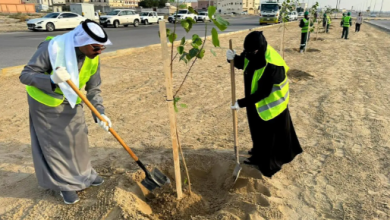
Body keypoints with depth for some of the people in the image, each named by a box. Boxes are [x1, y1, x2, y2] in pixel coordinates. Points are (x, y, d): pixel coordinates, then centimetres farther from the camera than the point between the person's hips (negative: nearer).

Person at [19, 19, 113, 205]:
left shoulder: (93, 58, -15)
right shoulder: (52, 48, -30)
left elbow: (93, 89, -10)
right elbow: (25, 75, -26)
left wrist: (100, 113, -24)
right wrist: (51, 80, -45)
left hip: (71, 102, 5)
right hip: (45, 102, -4)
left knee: (78, 138, 12)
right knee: (54, 143, 3)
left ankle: (83, 174, 33)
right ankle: (65, 184, 20)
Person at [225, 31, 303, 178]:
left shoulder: (272, 65, -35)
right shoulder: (253, 53, -12)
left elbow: (263, 92, -31)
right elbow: (242, 63, 7)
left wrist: (242, 103, -29)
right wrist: (233, 58, -17)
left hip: (270, 103, -8)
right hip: (257, 102, 8)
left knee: (269, 133, 10)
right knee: (258, 129, 25)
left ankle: (267, 163, 30)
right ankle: (260, 152, 49)